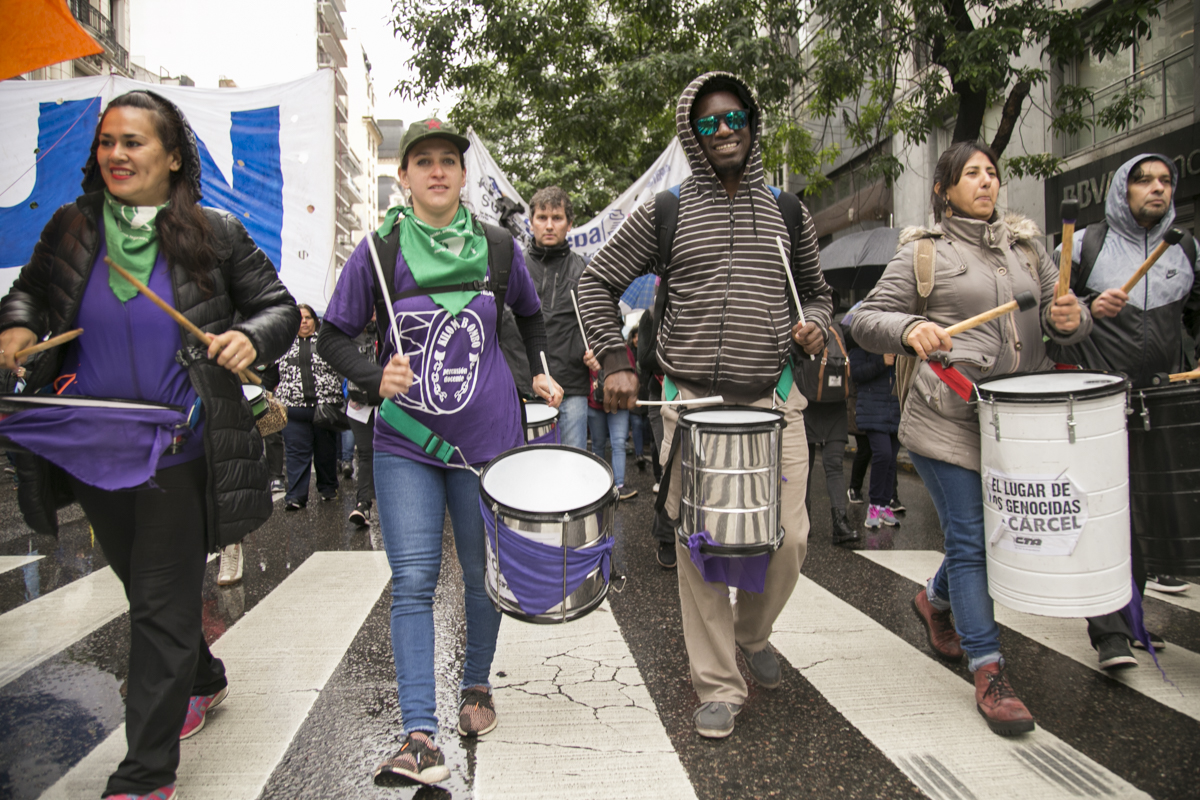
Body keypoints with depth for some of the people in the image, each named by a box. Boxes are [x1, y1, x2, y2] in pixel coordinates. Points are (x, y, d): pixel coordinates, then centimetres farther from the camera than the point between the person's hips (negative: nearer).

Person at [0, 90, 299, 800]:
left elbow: (280, 307, 0)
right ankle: (204, 683, 47)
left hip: (179, 454, -4)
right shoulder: (72, 229, 3)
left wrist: (250, 337, -21)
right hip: (92, 451, 5)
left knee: (164, 608, 1)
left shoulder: (216, 234, -6)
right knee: (145, 592, 21)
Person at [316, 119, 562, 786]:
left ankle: (477, 684, 35)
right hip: (407, 442, -1)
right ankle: (422, 737, 0)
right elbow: (334, 338, 0)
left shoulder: (498, 247, 2)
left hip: (490, 438, 2)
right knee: (413, 582, -5)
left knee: (485, 574, 11)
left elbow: (530, 315, 20)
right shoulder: (379, 251, -3)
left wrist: (541, 374, 7)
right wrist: (376, 377, -18)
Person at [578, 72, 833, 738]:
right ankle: (719, 687, 16)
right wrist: (616, 362, -2)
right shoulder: (664, 213, 5)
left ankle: (753, 632, 32)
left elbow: (817, 291, 23)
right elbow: (597, 283, 9)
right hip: (692, 402, -2)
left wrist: (814, 325, 0)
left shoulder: (788, 211, 12)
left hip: (773, 402, 2)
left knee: (789, 538, -1)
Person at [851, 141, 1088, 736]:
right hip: (949, 421, -5)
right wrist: (910, 328, -24)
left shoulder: (1026, 243, 16)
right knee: (971, 538, -4)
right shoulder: (923, 251, 2)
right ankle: (988, 671, 6)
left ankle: (936, 599, 41)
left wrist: (1069, 318, -8)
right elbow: (866, 320, -3)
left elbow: (1062, 317, 16)